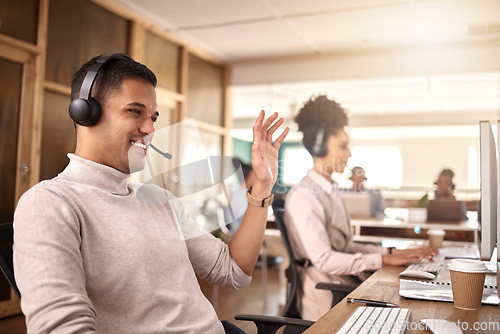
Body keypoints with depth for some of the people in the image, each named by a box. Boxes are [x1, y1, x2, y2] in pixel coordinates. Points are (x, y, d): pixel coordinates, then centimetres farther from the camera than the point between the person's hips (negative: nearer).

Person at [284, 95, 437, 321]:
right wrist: (384, 260, -18)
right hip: (327, 297, -8)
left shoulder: (331, 190, 15)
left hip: (349, 282, 9)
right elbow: (324, 260, -20)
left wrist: (392, 252, 4)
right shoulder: (303, 195, -15)